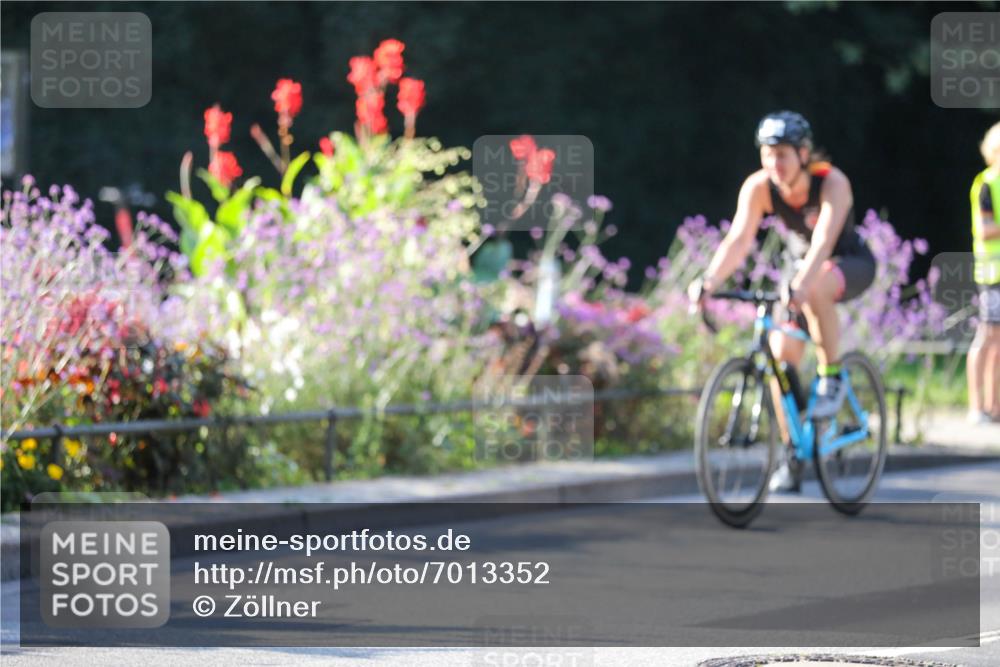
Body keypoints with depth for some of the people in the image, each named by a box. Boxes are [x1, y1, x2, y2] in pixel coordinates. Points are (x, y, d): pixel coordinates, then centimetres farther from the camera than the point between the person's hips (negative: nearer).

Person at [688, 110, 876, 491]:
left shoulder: (832, 183, -30)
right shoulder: (758, 187, -19)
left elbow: (823, 241, -43)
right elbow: (739, 239, -29)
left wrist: (801, 285, -60)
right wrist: (709, 281, -46)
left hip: (850, 264, -5)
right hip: (799, 262, 5)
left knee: (815, 289, -39)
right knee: (781, 351, -13)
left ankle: (832, 377, -19)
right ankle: (793, 455, -1)